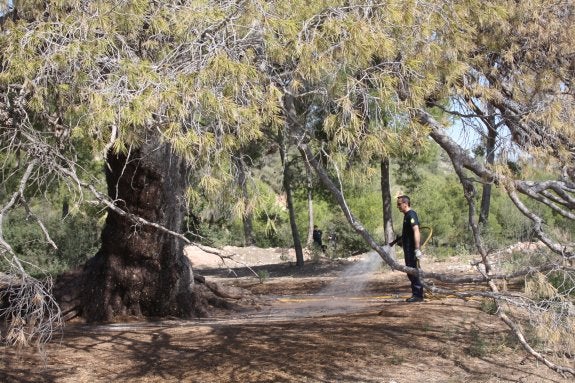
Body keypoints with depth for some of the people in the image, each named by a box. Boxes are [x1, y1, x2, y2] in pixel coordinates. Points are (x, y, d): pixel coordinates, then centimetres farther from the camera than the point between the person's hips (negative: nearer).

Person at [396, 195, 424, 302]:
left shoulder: (411, 215, -15)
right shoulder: (407, 215, 16)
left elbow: (416, 231, -25)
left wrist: (417, 249, -31)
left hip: (411, 249, -10)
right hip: (408, 248, 10)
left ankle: (418, 295, -3)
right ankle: (416, 294, 19)